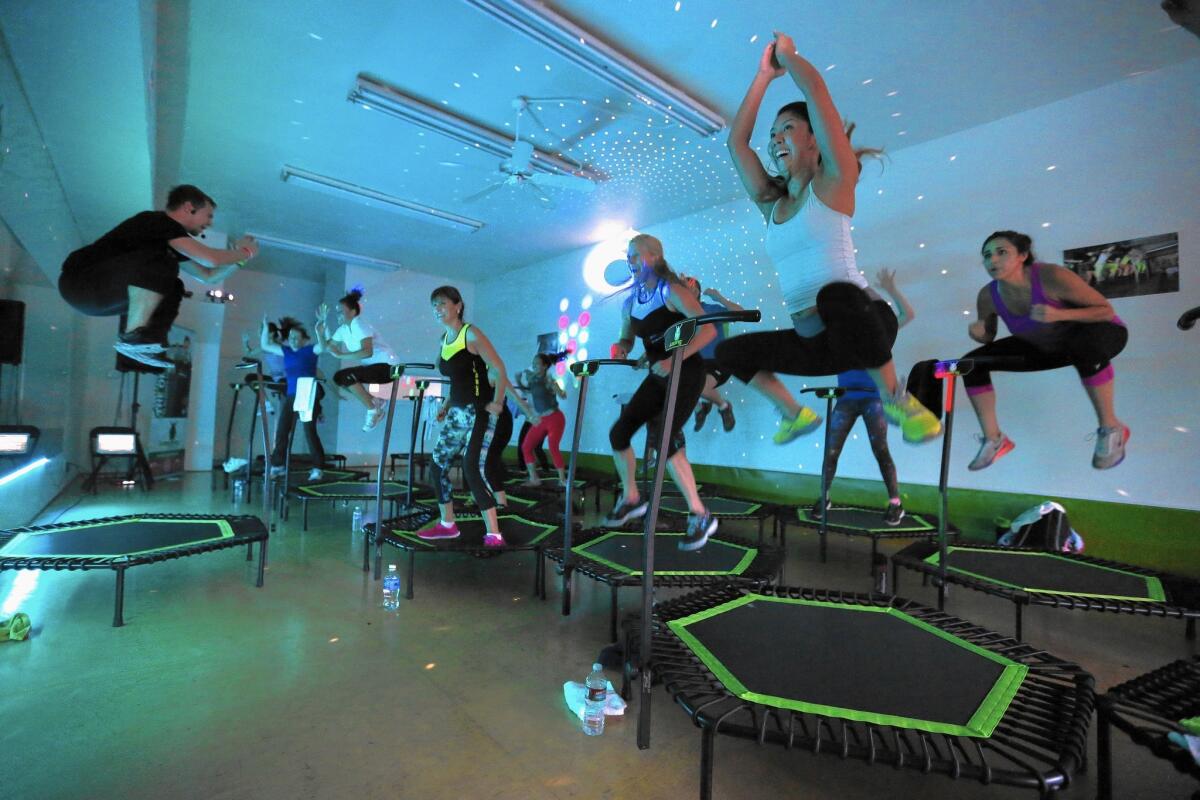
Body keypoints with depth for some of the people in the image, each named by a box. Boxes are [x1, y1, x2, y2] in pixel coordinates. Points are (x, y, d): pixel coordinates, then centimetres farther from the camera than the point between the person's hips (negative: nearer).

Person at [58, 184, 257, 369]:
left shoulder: (171, 238, 16)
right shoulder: (158, 221, -11)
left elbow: (209, 276, 20)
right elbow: (210, 258, -24)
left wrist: (238, 255, 13)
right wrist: (245, 253, -8)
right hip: (80, 281, -10)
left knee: (172, 288, 12)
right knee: (159, 264, -28)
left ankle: (146, 345, -3)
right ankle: (133, 336, -24)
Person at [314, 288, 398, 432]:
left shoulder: (359, 325, -14)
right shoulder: (343, 329, 10)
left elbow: (368, 352, -30)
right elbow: (324, 348, 13)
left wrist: (341, 355, -28)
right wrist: (320, 329, 2)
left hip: (386, 366, -9)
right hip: (371, 367, 9)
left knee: (345, 376, -22)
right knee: (338, 378, 3)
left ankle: (373, 410, -9)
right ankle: (375, 402, 6)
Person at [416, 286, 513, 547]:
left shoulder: (471, 334, -9)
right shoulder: (445, 339, 14)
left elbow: (500, 370, -14)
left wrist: (497, 403, -17)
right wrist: (446, 405, 16)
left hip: (479, 410, -9)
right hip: (456, 411, 9)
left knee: (473, 467, -19)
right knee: (438, 463, 11)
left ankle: (494, 535, -15)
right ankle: (447, 525, 26)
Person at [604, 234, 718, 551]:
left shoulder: (671, 291, -13)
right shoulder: (630, 301, 8)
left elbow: (708, 329, -23)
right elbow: (627, 338, 19)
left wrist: (673, 360, -32)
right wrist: (622, 348, -5)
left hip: (686, 374, -7)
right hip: (658, 377, 7)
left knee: (665, 439, -22)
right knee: (618, 433, 1)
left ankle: (700, 516, -8)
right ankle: (630, 499, 21)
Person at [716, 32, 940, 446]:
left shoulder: (833, 182, -1)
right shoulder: (770, 203, 15)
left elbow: (816, 89, -6)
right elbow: (736, 141, 18)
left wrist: (787, 53, 13)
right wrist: (765, 74, 23)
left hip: (860, 325, -6)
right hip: (813, 340, 7)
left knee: (836, 294, -39)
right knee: (730, 351, 7)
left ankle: (896, 398, -16)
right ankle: (795, 413, 20)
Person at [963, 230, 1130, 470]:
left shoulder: (1051, 277, -31)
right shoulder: (988, 296, -18)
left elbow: (1106, 310, -23)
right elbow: (989, 337, -1)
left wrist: (1059, 315, -40)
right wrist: (979, 333, -25)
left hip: (1100, 333, -4)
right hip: (1046, 346, 5)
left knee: (1084, 346, -41)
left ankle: (1111, 428, -16)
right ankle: (993, 439, 3)